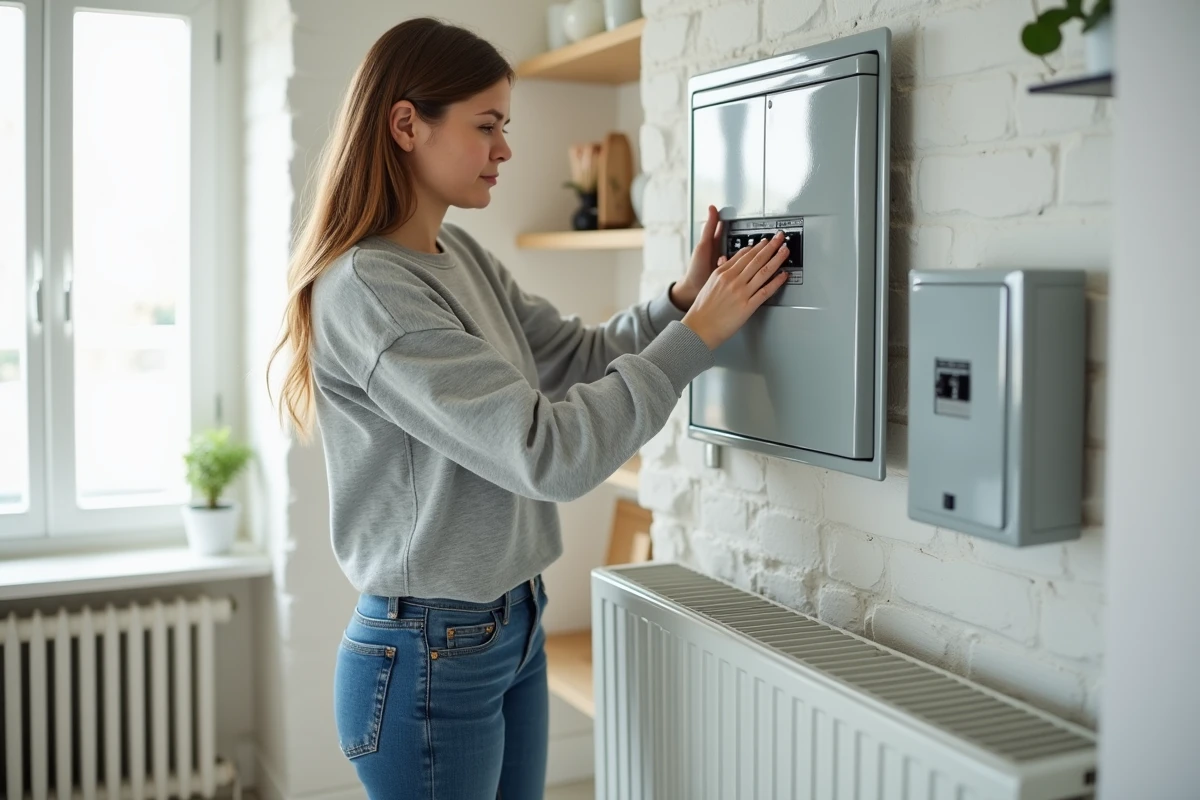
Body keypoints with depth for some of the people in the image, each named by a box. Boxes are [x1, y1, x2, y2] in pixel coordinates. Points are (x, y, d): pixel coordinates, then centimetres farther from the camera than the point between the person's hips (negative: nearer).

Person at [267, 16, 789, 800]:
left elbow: (580, 359, 12)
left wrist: (680, 298, -5)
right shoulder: (366, 288, -23)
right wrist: (696, 335, -20)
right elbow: (549, 453, -27)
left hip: (515, 627, 8)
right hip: (429, 656, -8)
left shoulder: (465, 256, 4)